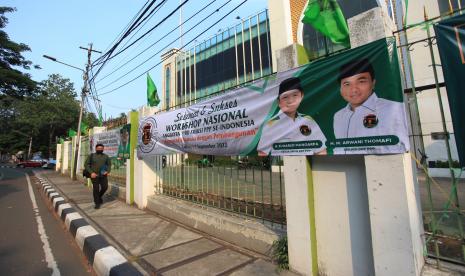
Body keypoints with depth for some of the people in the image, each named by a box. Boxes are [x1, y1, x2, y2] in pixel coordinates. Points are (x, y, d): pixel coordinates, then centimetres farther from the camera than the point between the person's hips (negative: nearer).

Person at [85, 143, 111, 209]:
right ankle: (97, 203, 11)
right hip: (94, 175, -2)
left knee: (105, 187, -3)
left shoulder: (106, 156, 9)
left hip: (103, 175, 2)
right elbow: (87, 164, 2)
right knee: (96, 189, -2)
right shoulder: (91, 156, 3)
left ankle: (99, 197, 28)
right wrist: (91, 172, -10)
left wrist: (108, 171, -3)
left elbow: (109, 164, 14)